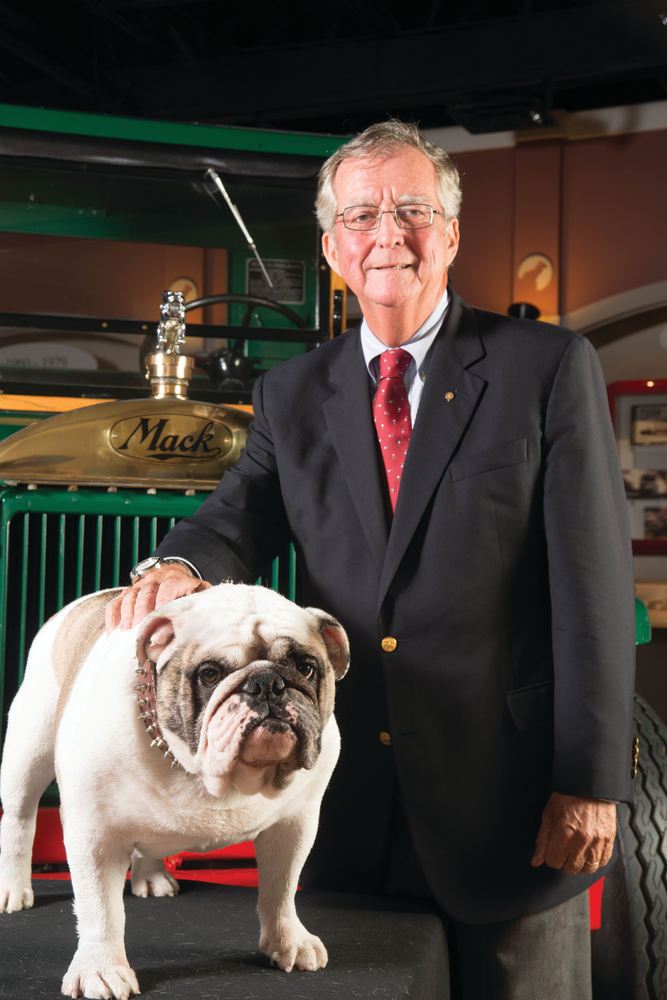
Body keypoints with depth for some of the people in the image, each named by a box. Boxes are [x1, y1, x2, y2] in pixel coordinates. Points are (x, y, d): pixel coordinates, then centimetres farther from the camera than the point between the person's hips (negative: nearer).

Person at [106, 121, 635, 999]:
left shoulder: (550, 367, -3)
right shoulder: (293, 395, 10)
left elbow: (594, 578, -7)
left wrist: (590, 780, -10)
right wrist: (180, 565, -24)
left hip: (508, 790, -3)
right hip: (348, 810, 3)